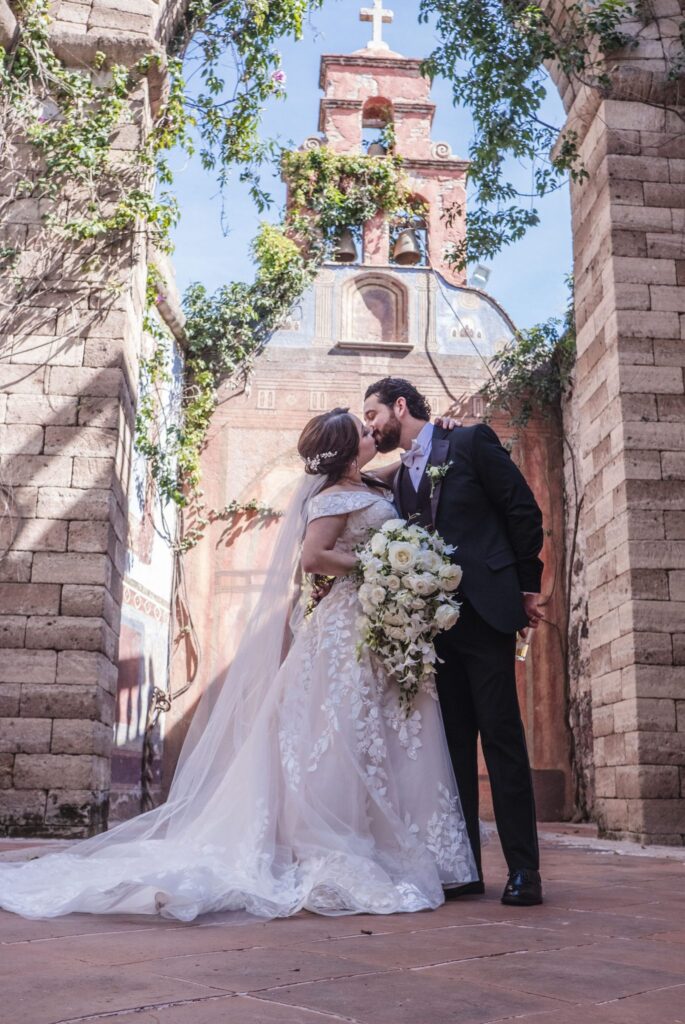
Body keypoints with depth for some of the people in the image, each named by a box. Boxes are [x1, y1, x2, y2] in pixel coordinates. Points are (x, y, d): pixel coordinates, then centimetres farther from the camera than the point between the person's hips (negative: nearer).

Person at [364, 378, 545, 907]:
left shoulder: (472, 442, 1)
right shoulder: (401, 479, 17)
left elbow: (524, 511, -2)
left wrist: (527, 587, -3)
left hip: (484, 612, -6)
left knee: (502, 737, -4)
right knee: (453, 742, 6)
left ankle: (523, 870, 1)